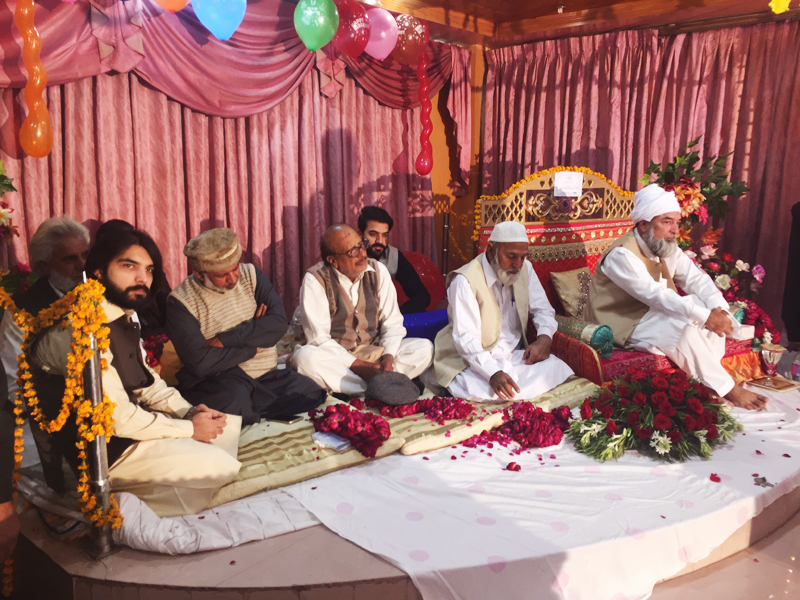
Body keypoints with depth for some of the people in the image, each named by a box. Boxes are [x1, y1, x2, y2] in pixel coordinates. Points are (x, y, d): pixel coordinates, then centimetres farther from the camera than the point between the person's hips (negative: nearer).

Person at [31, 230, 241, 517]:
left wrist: (189, 411, -3)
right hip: (109, 454, -10)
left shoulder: (124, 317, 4)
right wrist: (189, 428, -16)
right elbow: (118, 418, -26)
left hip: (139, 420, 10)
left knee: (232, 425, 11)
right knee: (222, 467, -16)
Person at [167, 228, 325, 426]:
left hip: (266, 375, 5)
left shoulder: (251, 275, 5)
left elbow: (279, 323, -9)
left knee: (313, 394, -18)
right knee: (234, 404, -37)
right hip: (215, 381, -4)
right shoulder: (180, 302, -8)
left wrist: (224, 340, -15)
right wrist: (253, 343, -10)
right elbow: (200, 363, -19)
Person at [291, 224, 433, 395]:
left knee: (424, 348, -15)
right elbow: (319, 338, -17)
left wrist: (389, 357, -19)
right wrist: (358, 366, -25)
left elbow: (392, 323, 0)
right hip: (334, 357, -3)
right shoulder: (315, 280, -14)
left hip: (374, 352, 3)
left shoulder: (378, 271, -2)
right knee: (305, 357, -37)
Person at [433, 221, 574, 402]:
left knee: (558, 369, -20)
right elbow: (466, 339, -22)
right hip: (475, 363, -5)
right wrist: (493, 373, -38)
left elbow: (543, 309, 12)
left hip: (516, 356, 6)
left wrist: (545, 336, -12)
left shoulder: (525, 269, 5)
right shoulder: (465, 280, -17)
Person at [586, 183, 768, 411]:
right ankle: (727, 390, -14)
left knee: (710, 310, -11)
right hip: (627, 324, -8)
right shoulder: (622, 255, -24)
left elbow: (696, 278, -2)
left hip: (656, 313, 8)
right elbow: (656, 295, -31)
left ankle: (710, 377, -11)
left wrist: (718, 308, -22)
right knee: (684, 328, -29)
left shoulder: (668, 248, 4)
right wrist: (705, 317, -32)